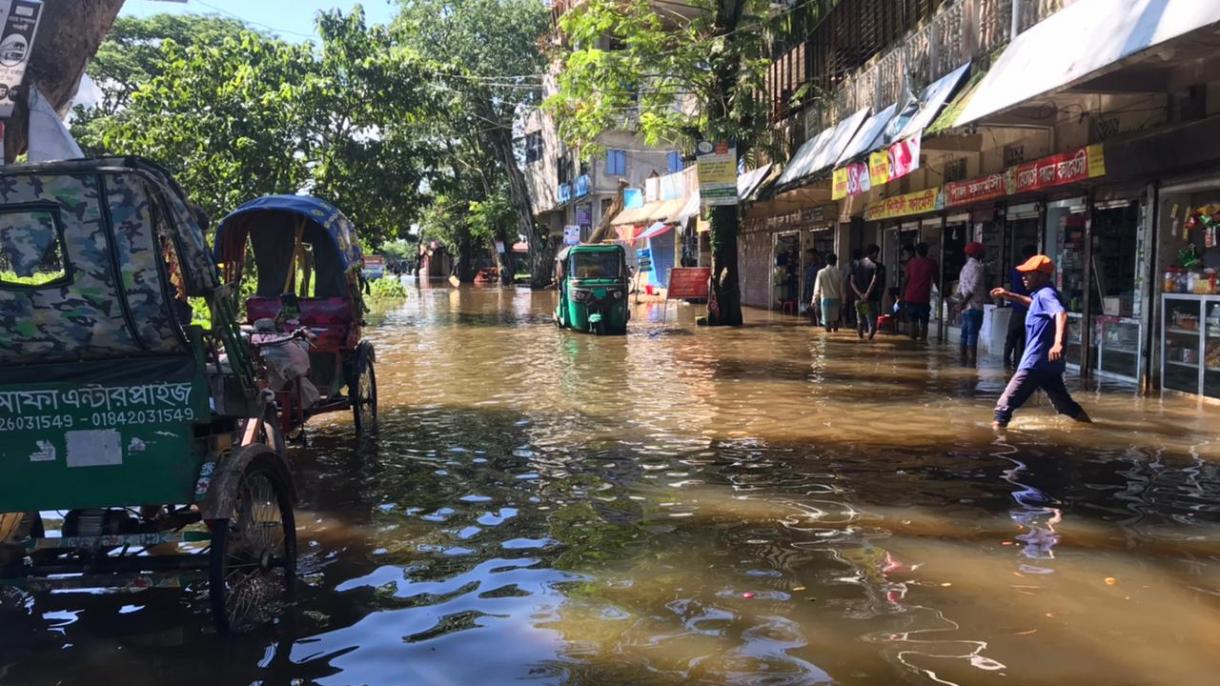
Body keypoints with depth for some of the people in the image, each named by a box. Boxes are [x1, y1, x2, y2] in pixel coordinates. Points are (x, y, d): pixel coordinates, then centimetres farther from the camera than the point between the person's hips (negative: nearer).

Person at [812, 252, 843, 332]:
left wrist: (814, 300, 0)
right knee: (835, 319, 10)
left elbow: (817, 287, -7)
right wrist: (842, 300, 8)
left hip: (825, 299, -1)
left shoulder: (821, 272, -7)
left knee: (827, 320, 2)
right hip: (836, 299, 1)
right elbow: (841, 288, 0)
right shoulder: (839, 272, -3)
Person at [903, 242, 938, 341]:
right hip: (924, 298, -2)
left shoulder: (911, 262, 5)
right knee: (923, 323, 3)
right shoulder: (931, 263, 2)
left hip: (910, 297, 2)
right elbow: (934, 279, 4)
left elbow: (906, 279, 3)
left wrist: (903, 294, 8)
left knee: (913, 322, 8)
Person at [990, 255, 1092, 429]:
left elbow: (1061, 314, -32)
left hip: (1036, 363, -10)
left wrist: (1058, 343, -47)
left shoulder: (1046, 294, -13)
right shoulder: (1041, 295, 16)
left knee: (1006, 403, -10)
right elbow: (1033, 304, 41)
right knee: (1065, 403, 21)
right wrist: (1010, 295, 30)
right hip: (1049, 363, 10)